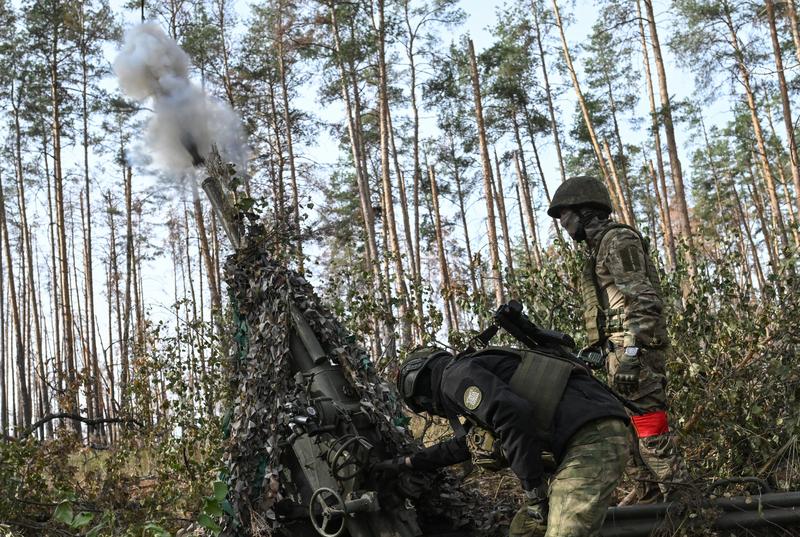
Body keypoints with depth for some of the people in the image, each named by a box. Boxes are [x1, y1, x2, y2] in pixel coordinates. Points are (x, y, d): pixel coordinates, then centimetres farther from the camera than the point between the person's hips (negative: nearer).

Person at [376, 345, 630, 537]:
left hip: (593, 434, -10)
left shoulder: (456, 374, -4)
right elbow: (462, 445, 43)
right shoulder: (474, 377, 27)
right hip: (582, 436, 10)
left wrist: (534, 490, -12)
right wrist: (406, 463, 50)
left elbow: (514, 415, -21)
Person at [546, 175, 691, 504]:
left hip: (636, 347, -10)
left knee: (648, 421, -11)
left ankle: (680, 497, -6)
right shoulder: (600, 248, 23)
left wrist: (629, 354, -25)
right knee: (630, 423, 12)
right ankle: (648, 490, 19)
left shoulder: (618, 240, -7)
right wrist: (609, 353, 21)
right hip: (621, 349, 10)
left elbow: (639, 301, -17)